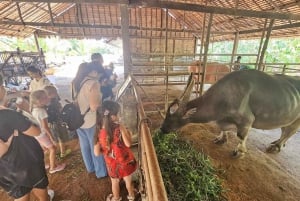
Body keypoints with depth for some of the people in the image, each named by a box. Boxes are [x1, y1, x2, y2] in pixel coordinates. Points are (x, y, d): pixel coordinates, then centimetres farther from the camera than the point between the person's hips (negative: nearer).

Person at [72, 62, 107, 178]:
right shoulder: (93, 83, -22)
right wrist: (101, 102, -10)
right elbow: (94, 107, -28)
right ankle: (101, 172, 31)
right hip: (91, 121, -7)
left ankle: (90, 168, 44)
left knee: (84, 145, 22)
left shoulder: (75, 82, 3)